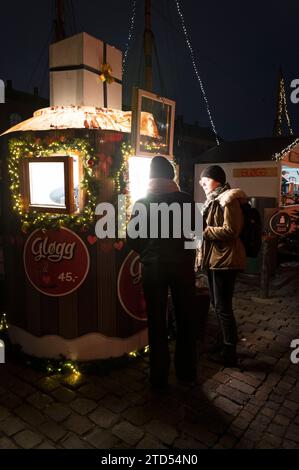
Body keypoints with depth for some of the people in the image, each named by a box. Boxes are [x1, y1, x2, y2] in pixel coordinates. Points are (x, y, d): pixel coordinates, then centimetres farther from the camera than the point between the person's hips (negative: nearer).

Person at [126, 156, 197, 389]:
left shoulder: (142, 202, -3)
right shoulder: (186, 199, -3)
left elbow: (132, 238, -2)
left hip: (153, 267, 0)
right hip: (182, 264, 1)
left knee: (157, 322, 10)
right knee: (185, 320, 14)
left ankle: (159, 376, 21)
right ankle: (187, 372, 27)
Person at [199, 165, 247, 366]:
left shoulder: (229, 199, -12)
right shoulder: (215, 200, 17)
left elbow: (231, 230, -21)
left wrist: (203, 230, -16)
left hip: (225, 259, -10)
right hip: (215, 258, 10)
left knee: (223, 307, -3)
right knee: (218, 304, 18)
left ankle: (229, 353, 11)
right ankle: (223, 343, 33)